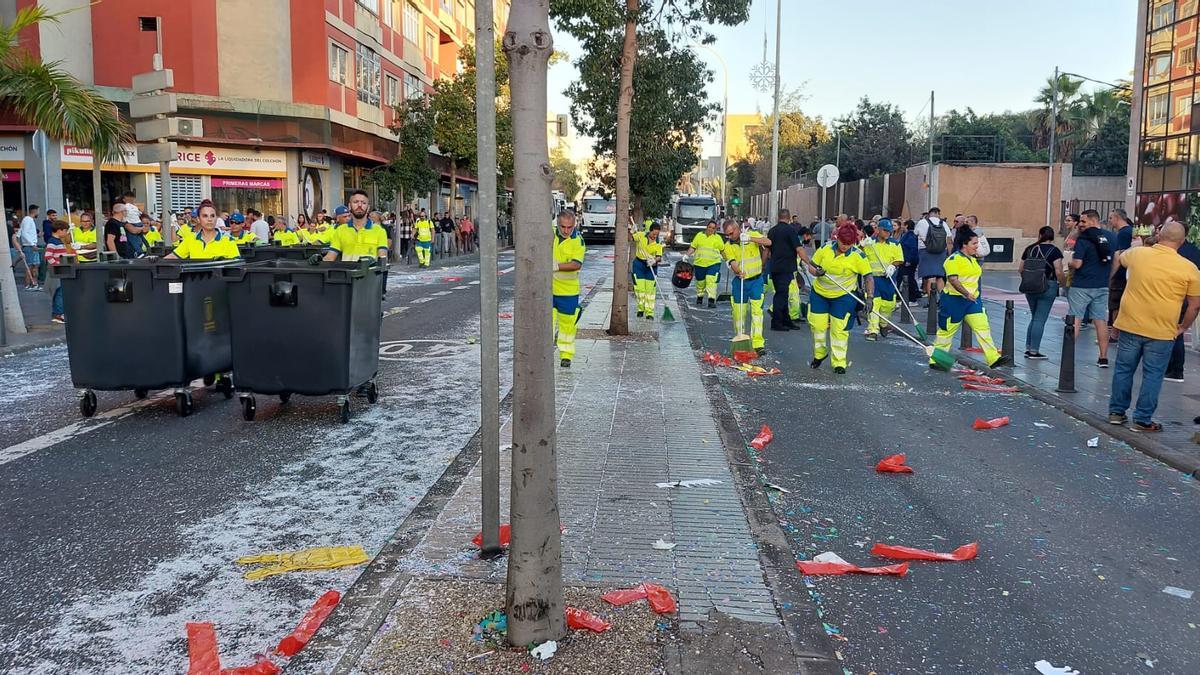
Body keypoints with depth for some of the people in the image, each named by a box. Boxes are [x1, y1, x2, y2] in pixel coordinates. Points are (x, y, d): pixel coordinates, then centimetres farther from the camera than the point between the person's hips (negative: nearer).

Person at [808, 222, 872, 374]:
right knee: (818, 325, 6)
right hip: (819, 293, 3)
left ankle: (839, 362, 11)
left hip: (843, 296, -2)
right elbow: (812, 266, 1)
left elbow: (868, 277, -14)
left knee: (839, 329, -1)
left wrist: (870, 297, -26)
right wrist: (817, 272, -23)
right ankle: (819, 354, 31)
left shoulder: (858, 255, -15)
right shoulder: (825, 248, -9)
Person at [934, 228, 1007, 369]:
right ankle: (935, 360, 15)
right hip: (955, 300, -7)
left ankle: (993, 358, -7)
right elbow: (952, 279, -25)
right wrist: (966, 294, -28)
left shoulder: (973, 258, 13)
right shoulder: (954, 259, -15)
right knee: (947, 331, 2)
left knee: (983, 328, -4)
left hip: (973, 300, 7)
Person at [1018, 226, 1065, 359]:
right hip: (1047, 287, -4)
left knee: (1034, 318, 18)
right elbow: (1058, 272, -14)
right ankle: (1034, 351, 2)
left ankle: (1028, 348, 17)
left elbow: (1020, 269, 9)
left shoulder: (1030, 249, 6)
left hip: (1030, 287, 5)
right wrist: (1063, 284, 2)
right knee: (1040, 320, 0)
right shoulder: (1054, 250, -6)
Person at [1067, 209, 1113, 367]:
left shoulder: (1083, 239, -14)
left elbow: (1077, 264, -19)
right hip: (1102, 286, 5)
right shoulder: (1109, 237, 6)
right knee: (1101, 320, 9)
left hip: (1082, 286, -5)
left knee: (1075, 320, 2)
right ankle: (1103, 358, 11)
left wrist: (1070, 262, 2)